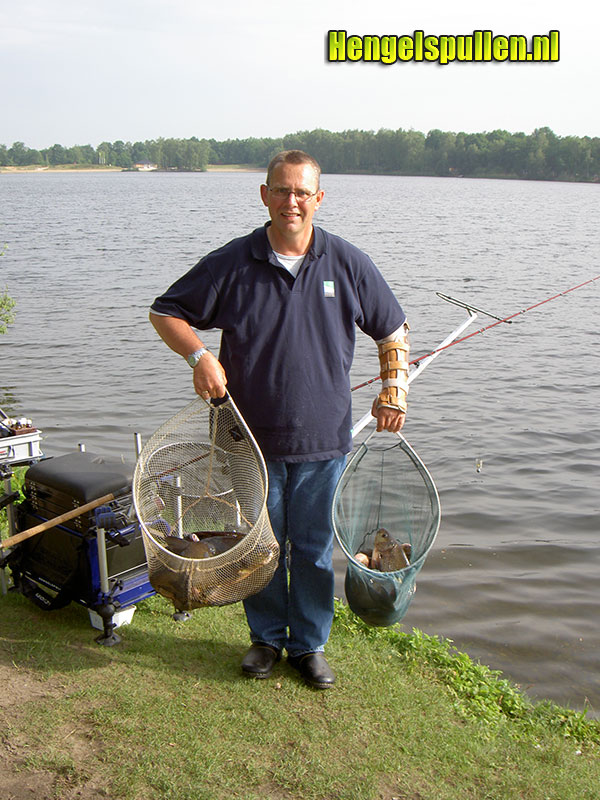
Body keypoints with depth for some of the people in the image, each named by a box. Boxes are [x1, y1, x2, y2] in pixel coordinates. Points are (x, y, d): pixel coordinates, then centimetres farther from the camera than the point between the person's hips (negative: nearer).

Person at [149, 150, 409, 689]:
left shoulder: (349, 264, 1)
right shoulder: (231, 264, -3)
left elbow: (393, 330, 13)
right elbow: (165, 312, 5)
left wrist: (394, 391, 2)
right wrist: (199, 356, -13)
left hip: (323, 440, 1)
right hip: (253, 436, 0)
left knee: (314, 548, 10)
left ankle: (309, 644, 29)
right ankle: (266, 638, 33)